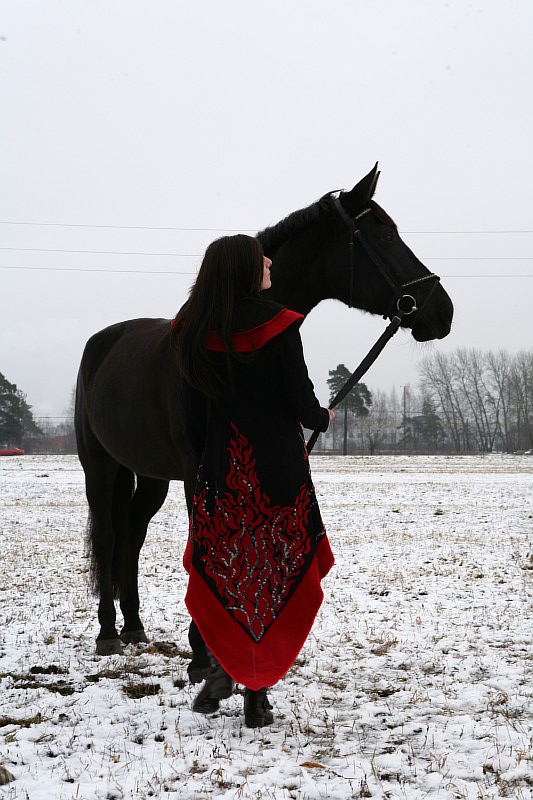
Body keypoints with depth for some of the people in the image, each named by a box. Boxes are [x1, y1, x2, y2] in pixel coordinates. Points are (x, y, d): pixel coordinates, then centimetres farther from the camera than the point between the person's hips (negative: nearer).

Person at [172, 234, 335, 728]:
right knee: (276, 576, 6)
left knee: (220, 575, 17)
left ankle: (223, 665, 2)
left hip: (220, 471, 3)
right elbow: (301, 402, -9)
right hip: (279, 471, -3)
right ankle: (257, 694, 8)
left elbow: (191, 416, 3)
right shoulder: (277, 326, -11)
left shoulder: (193, 334, 0)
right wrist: (323, 419, 13)